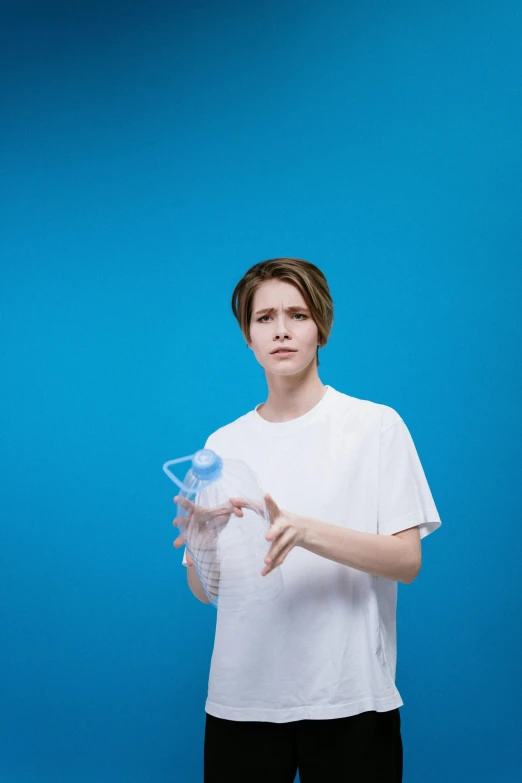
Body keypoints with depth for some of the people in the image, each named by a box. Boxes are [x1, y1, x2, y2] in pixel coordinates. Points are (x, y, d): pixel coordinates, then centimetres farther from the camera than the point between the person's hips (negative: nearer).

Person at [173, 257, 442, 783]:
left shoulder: (377, 425, -2)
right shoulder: (223, 444, 6)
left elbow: (407, 561, -8)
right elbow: (202, 589, 4)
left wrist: (304, 530, -24)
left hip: (350, 697, -2)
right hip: (242, 699, 2)